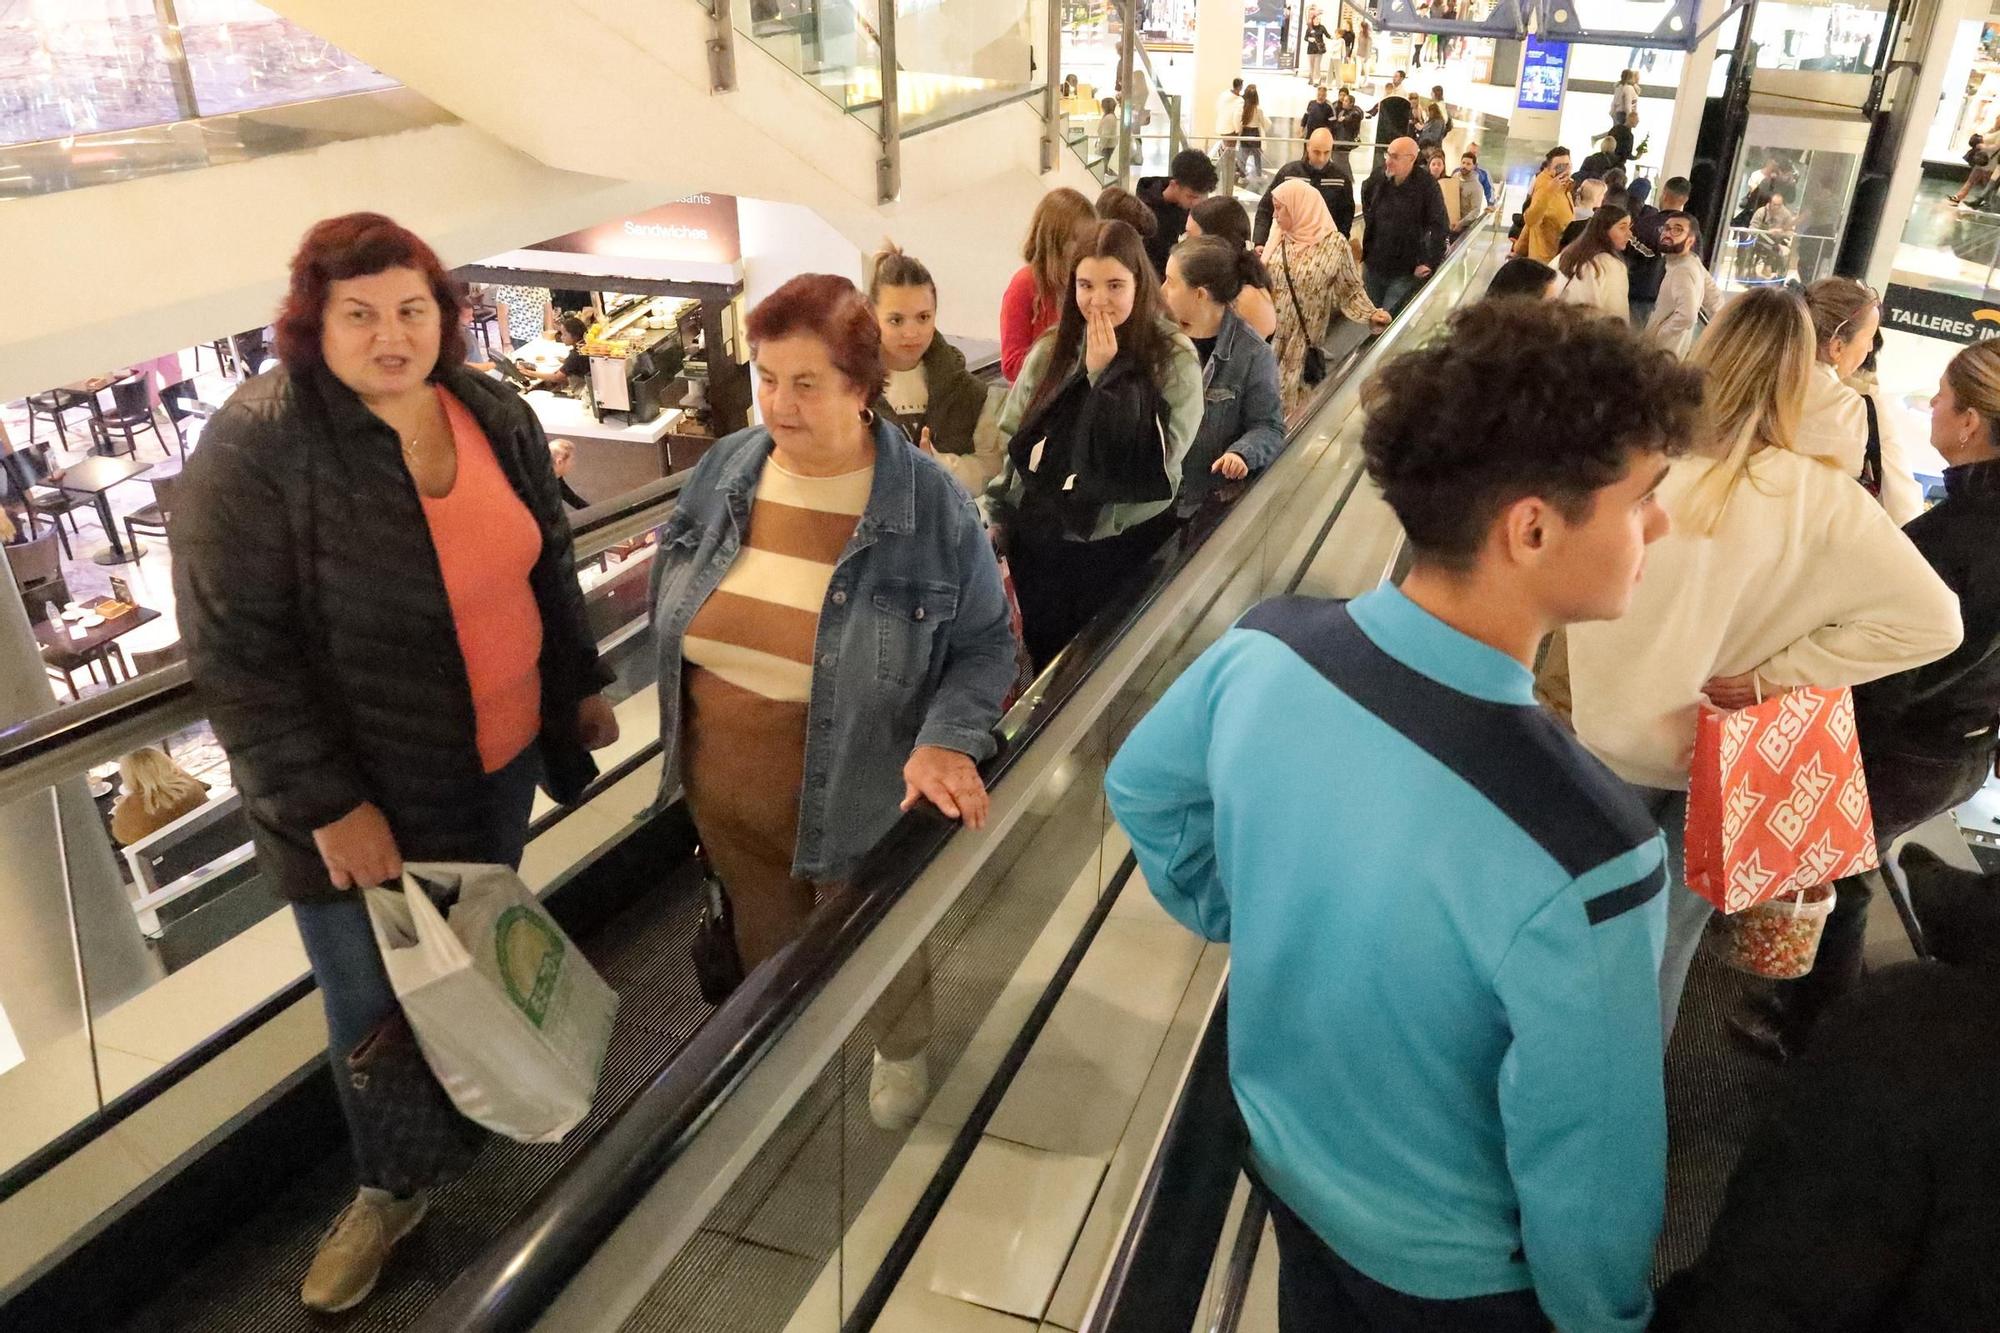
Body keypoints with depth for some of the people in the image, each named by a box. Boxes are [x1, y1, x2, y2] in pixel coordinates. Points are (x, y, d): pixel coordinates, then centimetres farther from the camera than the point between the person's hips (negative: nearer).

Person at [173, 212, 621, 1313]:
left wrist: (581, 683, 14)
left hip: (502, 755, 5)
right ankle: (392, 1188, 38)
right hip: (364, 788, -5)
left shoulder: (494, 415, -3)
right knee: (372, 1006, 12)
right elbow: (233, 650, -21)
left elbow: (548, 562, 11)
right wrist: (328, 804, -21)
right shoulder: (256, 446, -21)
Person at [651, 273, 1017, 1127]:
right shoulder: (723, 470, -6)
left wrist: (947, 741, -28)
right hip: (722, 786, 4)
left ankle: (901, 1049, 55)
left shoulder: (930, 502, -18)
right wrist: (680, 740, 10)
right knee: (765, 945, 27)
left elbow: (985, 643, -11)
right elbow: (671, 608, 7)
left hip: (854, 795, -3)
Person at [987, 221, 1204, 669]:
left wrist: (1103, 375, -22)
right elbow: (1013, 444, 6)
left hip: (1123, 548, -3)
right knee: (1046, 671, 17)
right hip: (1038, 544, 4)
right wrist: (997, 531, 2)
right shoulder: (1051, 351, 1)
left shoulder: (1174, 357, -11)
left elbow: (1157, 463, -20)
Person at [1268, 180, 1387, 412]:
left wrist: (1371, 314, -14)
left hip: (1305, 347, -4)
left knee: (1293, 405, 0)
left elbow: (1351, 289, -2)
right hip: (1269, 341, 4)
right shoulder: (1277, 242, 6)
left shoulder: (1334, 244, -9)